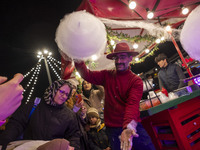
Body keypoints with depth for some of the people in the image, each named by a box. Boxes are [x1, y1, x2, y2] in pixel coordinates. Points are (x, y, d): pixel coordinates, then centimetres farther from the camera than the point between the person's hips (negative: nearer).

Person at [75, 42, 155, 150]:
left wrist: (129, 127, -36)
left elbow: (133, 104, -20)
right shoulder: (107, 75, 4)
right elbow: (88, 75, -7)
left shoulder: (136, 81, -6)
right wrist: (79, 62, -26)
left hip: (132, 127, -1)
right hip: (112, 128, 2)